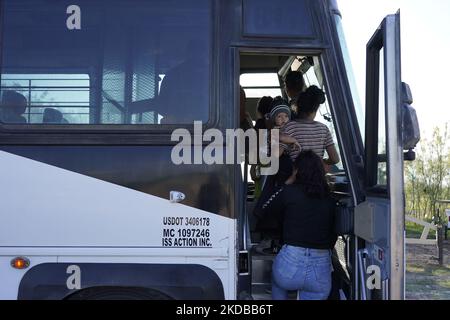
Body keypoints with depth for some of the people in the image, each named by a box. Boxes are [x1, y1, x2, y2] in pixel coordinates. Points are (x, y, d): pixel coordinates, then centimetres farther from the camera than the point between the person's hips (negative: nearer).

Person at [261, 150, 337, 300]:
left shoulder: (289, 192, -4)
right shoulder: (330, 200, 5)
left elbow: (266, 209, 14)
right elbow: (334, 235, 11)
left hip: (290, 265, -1)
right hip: (321, 271, 2)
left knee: (277, 281, 31)